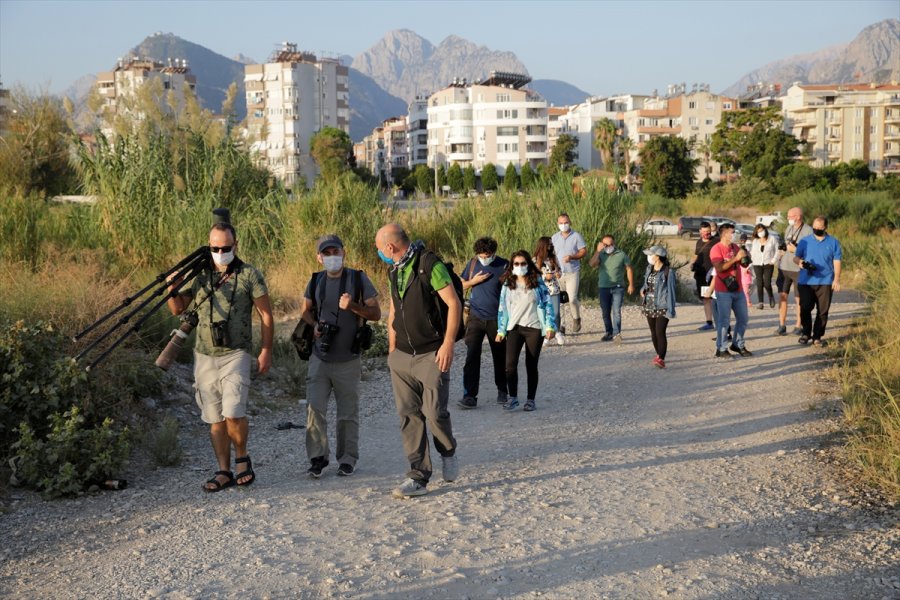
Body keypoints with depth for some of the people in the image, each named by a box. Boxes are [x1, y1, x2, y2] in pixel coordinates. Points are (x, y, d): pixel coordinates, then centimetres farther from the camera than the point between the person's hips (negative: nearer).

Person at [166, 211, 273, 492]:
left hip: (235, 355, -4)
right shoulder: (200, 275, 9)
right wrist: (172, 287, -8)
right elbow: (177, 309, 12)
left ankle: (242, 457, 9)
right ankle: (224, 472, 15)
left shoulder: (249, 275, -2)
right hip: (204, 356, 4)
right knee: (215, 418, 7)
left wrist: (266, 350, -6)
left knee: (233, 412, -16)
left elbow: (266, 314, 0)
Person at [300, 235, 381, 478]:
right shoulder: (316, 281, 6)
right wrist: (314, 326, -4)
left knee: (348, 413, 7)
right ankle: (317, 458, 8)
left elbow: (376, 313, -4)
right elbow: (306, 310, 17)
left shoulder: (358, 279, -3)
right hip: (319, 358, 2)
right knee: (314, 408, -5)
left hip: (348, 360, -2)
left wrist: (352, 306, -21)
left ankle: (347, 459, 20)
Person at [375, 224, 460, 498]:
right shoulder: (394, 271, 13)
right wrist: (391, 349, 17)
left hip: (431, 354, -7)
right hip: (401, 356, 7)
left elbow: (454, 304, -13)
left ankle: (448, 453, 22)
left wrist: (448, 344, -17)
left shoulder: (429, 264, -11)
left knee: (435, 412, -9)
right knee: (409, 416, 3)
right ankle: (418, 477, 8)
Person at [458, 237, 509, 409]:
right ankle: (469, 395, -7)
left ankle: (502, 391, 30)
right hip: (476, 317, 1)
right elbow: (462, 285, 10)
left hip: (497, 318, -1)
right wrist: (474, 281, -10)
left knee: (500, 356, 12)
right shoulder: (473, 263, 2)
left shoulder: (504, 266, -6)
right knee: (472, 356, -8)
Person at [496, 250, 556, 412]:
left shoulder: (537, 282, 2)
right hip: (515, 328, 1)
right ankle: (513, 397, -2)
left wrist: (550, 326, -5)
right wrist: (501, 330, 6)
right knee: (510, 363, -14)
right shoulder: (508, 284, 6)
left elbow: (547, 303, 2)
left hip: (534, 328, -1)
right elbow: (502, 307, 10)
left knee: (531, 366, 4)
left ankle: (530, 400, 15)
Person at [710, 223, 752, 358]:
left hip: (738, 289, 7)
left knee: (743, 319, 11)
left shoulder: (735, 247, 12)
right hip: (724, 290, -7)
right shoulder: (716, 249, -8)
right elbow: (719, 267, -22)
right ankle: (721, 349, 0)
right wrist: (735, 258, -23)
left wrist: (745, 256, 1)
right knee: (724, 320, -7)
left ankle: (737, 344, 25)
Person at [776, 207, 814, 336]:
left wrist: (795, 250, -18)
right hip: (784, 267, 5)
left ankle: (798, 326, 12)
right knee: (782, 296, 2)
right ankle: (782, 325, 7)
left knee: (798, 299, 4)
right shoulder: (788, 228, 12)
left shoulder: (808, 231, -9)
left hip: (798, 269, -5)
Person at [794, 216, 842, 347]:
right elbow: (796, 257, 9)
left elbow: (837, 262, 6)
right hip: (805, 282, 0)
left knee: (822, 311, 1)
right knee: (805, 309, -3)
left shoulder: (833, 242, 7)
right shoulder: (804, 241, 8)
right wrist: (799, 261, -15)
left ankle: (817, 336, 11)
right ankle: (806, 333, 16)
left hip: (825, 282, 0)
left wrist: (836, 279, -3)